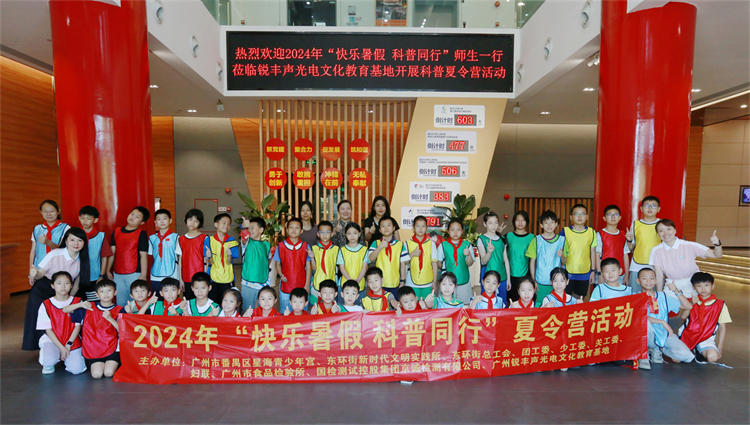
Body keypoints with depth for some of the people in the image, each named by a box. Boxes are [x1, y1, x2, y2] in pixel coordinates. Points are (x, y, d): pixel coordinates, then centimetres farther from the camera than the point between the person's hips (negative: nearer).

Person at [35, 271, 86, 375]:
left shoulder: (77, 302, 0)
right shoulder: (46, 305, -3)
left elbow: (78, 325, -1)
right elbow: (48, 329, -5)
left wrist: (68, 345, -12)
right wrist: (61, 347, -13)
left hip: (72, 340, 1)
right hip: (52, 340, -1)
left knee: (77, 369, -17)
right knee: (49, 361, -32)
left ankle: (67, 358, 19)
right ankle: (48, 365, 8)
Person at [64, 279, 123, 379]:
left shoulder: (119, 310, 1)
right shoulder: (89, 307, 6)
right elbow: (65, 310, 3)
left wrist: (110, 319, -21)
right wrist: (80, 305, -16)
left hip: (112, 348, -1)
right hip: (93, 349, 2)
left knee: (109, 373, -19)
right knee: (97, 374, -15)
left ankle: (115, 363, 15)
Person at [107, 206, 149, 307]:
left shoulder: (141, 234, -4)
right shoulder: (116, 231, 10)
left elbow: (143, 255, -7)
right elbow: (112, 252, 15)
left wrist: (143, 275, -12)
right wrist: (108, 270, 14)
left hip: (134, 274, -5)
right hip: (117, 274, 5)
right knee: (120, 303, 12)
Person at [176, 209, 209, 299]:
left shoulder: (204, 238, -1)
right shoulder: (181, 239, 9)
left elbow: (207, 260, -2)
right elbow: (180, 260, 10)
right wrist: (180, 279, 7)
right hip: (186, 279, 3)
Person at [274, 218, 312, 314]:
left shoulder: (305, 246, 1)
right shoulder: (281, 246, 1)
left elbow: (308, 267, 3)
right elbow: (278, 264, 8)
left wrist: (307, 285, -2)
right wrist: (281, 275, -12)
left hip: (301, 286, 0)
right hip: (286, 287, 0)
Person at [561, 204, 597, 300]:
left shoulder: (591, 232, 5)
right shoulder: (565, 231, -2)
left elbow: (593, 252, 10)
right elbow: (561, 252, 2)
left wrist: (593, 271, 8)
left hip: (585, 274, 2)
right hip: (568, 273, -2)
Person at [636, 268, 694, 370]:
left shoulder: (663, 296, 8)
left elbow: (688, 306, 5)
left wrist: (676, 291, -7)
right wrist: (662, 322, -24)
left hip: (664, 335, 4)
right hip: (648, 337, -4)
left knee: (686, 356, -19)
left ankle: (658, 349, 11)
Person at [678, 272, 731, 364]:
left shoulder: (720, 305, -1)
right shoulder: (692, 301, 6)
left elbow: (722, 328, 2)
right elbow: (683, 316, -10)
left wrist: (720, 347, -2)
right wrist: (691, 304, -24)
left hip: (705, 340, -1)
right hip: (687, 335, 2)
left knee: (713, 357, -31)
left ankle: (700, 352, 3)